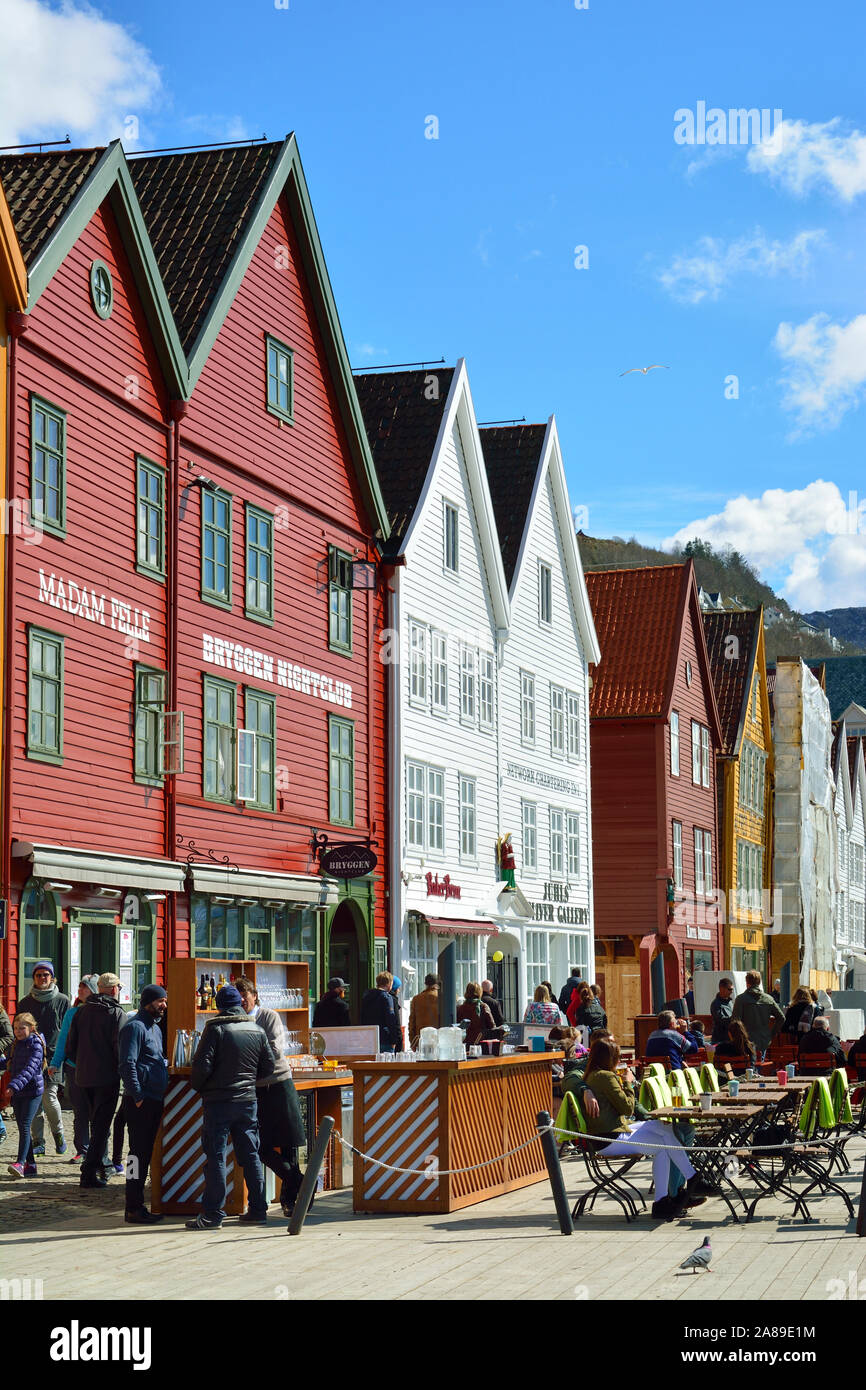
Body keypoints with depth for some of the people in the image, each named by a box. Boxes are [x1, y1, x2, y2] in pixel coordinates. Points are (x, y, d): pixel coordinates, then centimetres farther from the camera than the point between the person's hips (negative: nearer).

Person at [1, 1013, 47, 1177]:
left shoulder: (36, 1044, -11)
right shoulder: (16, 1045, 13)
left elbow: (30, 1068, -23)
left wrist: (15, 1085, -34)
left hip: (33, 1091, -8)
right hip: (17, 1093, 8)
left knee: (25, 1126, -14)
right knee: (22, 1128, 8)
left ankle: (20, 1163, -19)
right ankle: (30, 1165, 13)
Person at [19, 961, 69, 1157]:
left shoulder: (62, 1000, 5)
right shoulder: (25, 1002, 11)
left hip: (54, 1054, -3)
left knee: (49, 1096, -13)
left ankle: (58, 1132, 11)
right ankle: (38, 1141, 10)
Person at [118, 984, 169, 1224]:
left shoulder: (155, 1028, 19)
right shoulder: (135, 1027, -11)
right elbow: (127, 1064, -18)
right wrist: (138, 1096, -19)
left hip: (154, 1100, 9)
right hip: (140, 1102, -9)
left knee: (145, 1153, 11)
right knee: (139, 1153, -8)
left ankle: (136, 1206, 17)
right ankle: (134, 1209, -5)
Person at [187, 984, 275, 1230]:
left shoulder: (215, 1029, -10)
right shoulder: (257, 1031, 5)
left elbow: (202, 1065, -15)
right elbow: (269, 1066, 10)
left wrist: (197, 1086, 4)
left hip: (218, 1101, -5)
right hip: (248, 1100, 5)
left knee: (215, 1157, -2)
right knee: (250, 1155, 11)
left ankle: (213, 1214, -3)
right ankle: (258, 1210, 14)